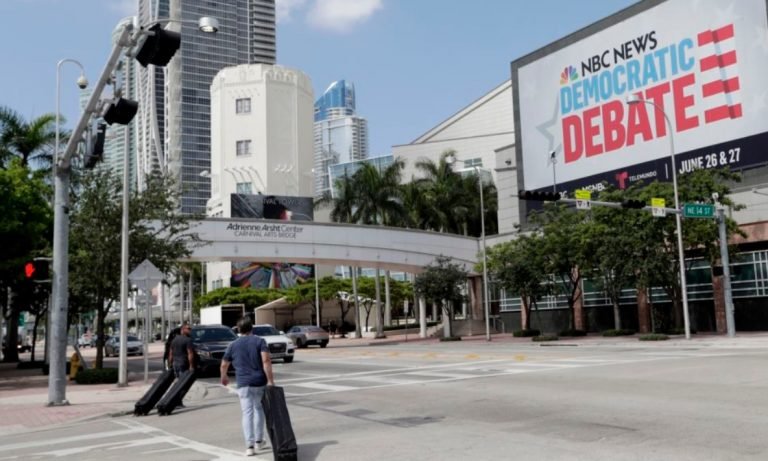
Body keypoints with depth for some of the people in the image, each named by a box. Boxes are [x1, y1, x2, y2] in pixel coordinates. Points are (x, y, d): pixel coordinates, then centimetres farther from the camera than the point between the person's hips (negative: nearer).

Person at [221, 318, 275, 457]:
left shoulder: (233, 345, 8)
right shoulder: (259, 341, 0)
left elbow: (224, 364, 17)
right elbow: (266, 360, -13)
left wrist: (224, 377, 37)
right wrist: (270, 380, -14)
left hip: (243, 384, 0)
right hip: (260, 382, 0)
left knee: (247, 413, 1)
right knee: (259, 409, 19)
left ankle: (250, 445, -9)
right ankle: (259, 441, 26)